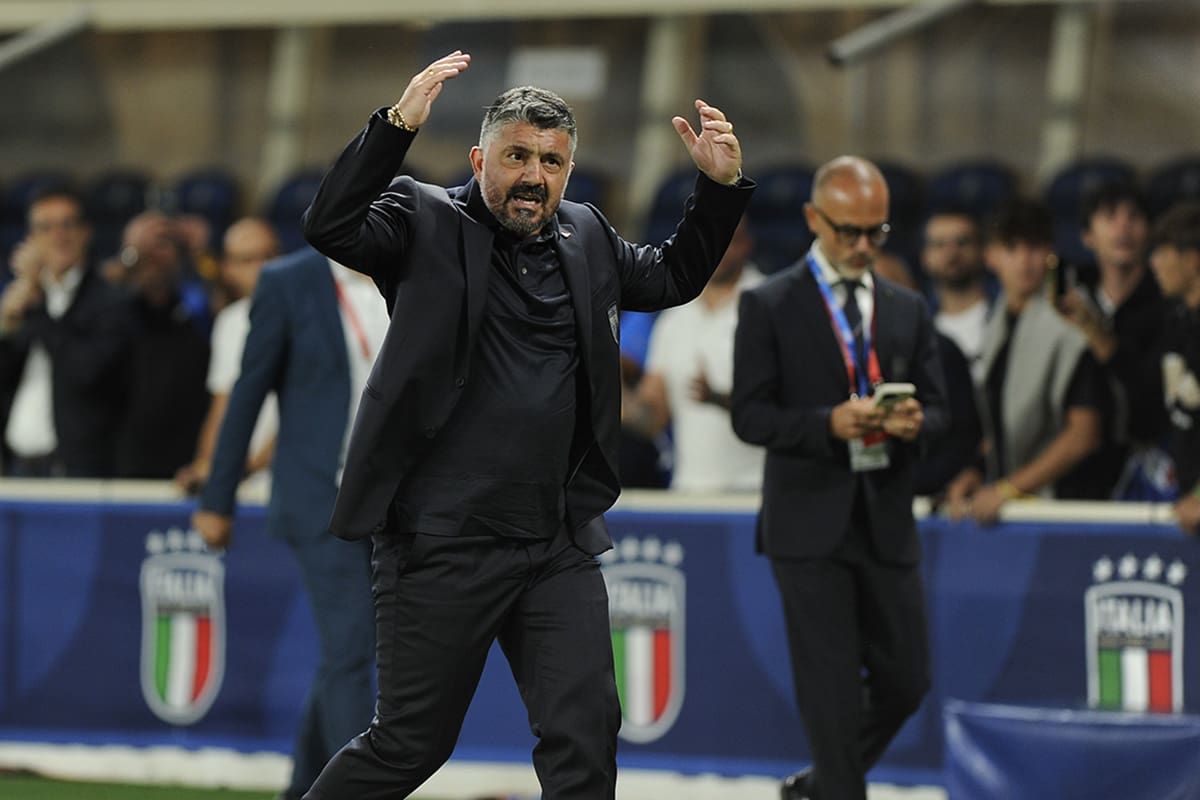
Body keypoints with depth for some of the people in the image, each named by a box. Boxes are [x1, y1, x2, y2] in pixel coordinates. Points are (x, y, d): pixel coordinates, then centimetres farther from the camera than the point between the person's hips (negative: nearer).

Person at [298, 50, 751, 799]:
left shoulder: (584, 235, 13)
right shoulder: (425, 220, -4)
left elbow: (674, 276, 28)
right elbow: (330, 226, -20)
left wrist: (721, 186, 14)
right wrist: (398, 125, -30)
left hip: (560, 544, 5)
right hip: (443, 543, -5)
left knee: (586, 735, 0)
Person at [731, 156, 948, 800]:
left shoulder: (908, 310, 13)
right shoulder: (769, 306, 0)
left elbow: (937, 410, 11)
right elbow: (750, 415, -6)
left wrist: (914, 422, -13)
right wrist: (829, 423, -22)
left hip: (887, 522, 5)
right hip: (811, 524, -5)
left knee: (905, 680, 7)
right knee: (834, 691, -6)